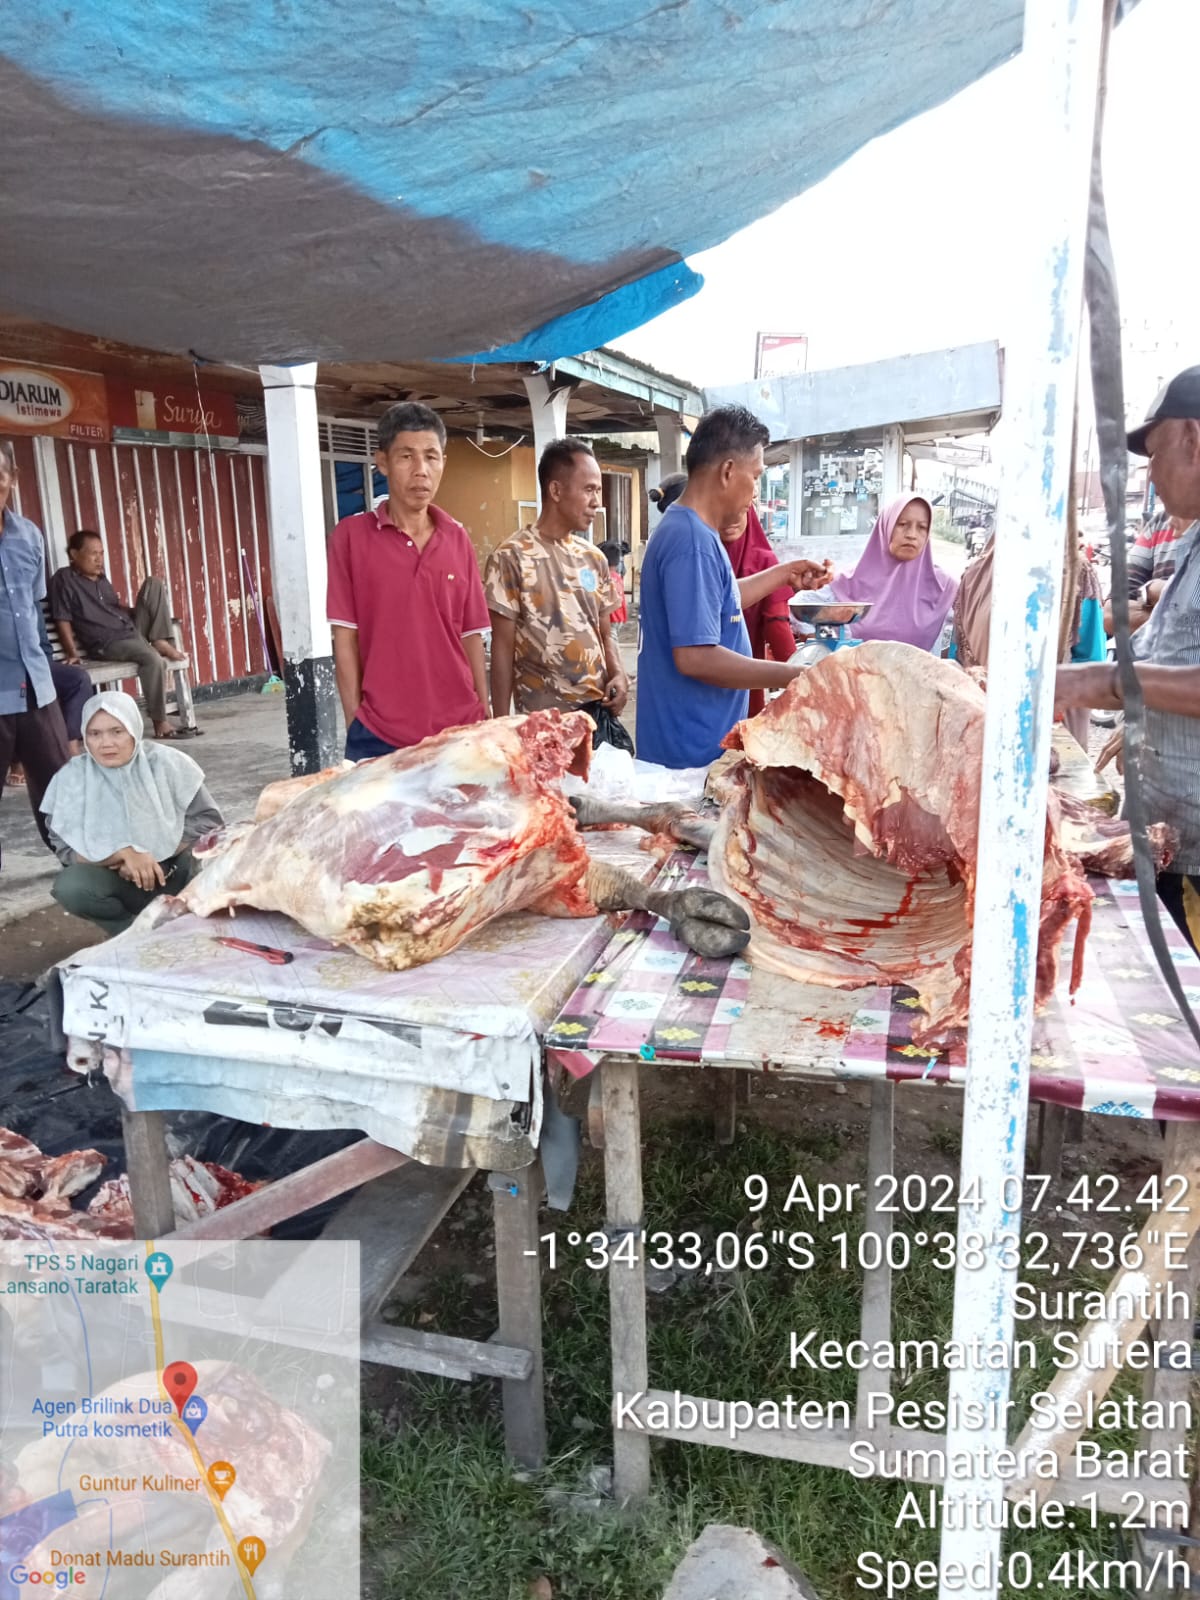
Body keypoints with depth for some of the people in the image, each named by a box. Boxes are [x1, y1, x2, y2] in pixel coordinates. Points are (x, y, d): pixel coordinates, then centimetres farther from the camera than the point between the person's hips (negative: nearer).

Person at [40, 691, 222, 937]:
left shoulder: (167, 763, -9)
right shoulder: (71, 778, -8)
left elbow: (208, 821, -11)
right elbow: (66, 849, -12)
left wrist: (156, 857, -22)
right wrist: (124, 854, -28)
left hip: (175, 874, -1)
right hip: (118, 881, 1)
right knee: (69, 887, -30)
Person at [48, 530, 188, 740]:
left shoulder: (101, 579, 19)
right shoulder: (64, 579, -4)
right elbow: (63, 620, -8)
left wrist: (140, 611, 17)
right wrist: (73, 653, -17)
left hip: (133, 628, 8)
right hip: (107, 643, -8)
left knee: (154, 583, 2)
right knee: (153, 659, -35)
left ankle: (160, 641, -10)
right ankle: (160, 724, -28)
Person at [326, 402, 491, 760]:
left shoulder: (458, 539, 6)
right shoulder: (351, 536, -3)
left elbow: (471, 637, 8)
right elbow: (345, 639, -2)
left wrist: (484, 720, 5)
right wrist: (356, 725, -5)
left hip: (458, 732, 3)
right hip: (379, 738, -3)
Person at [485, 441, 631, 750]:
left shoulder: (594, 557, 9)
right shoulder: (512, 557, -8)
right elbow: (503, 648, -7)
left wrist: (618, 674, -4)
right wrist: (501, 724, -8)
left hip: (600, 711, 6)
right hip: (544, 720, -5)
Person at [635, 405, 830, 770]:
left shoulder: (686, 529, 10)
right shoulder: (693, 541, -22)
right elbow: (695, 658, -27)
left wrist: (784, 573, 22)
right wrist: (793, 675, -20)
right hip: (692, 750, -10)